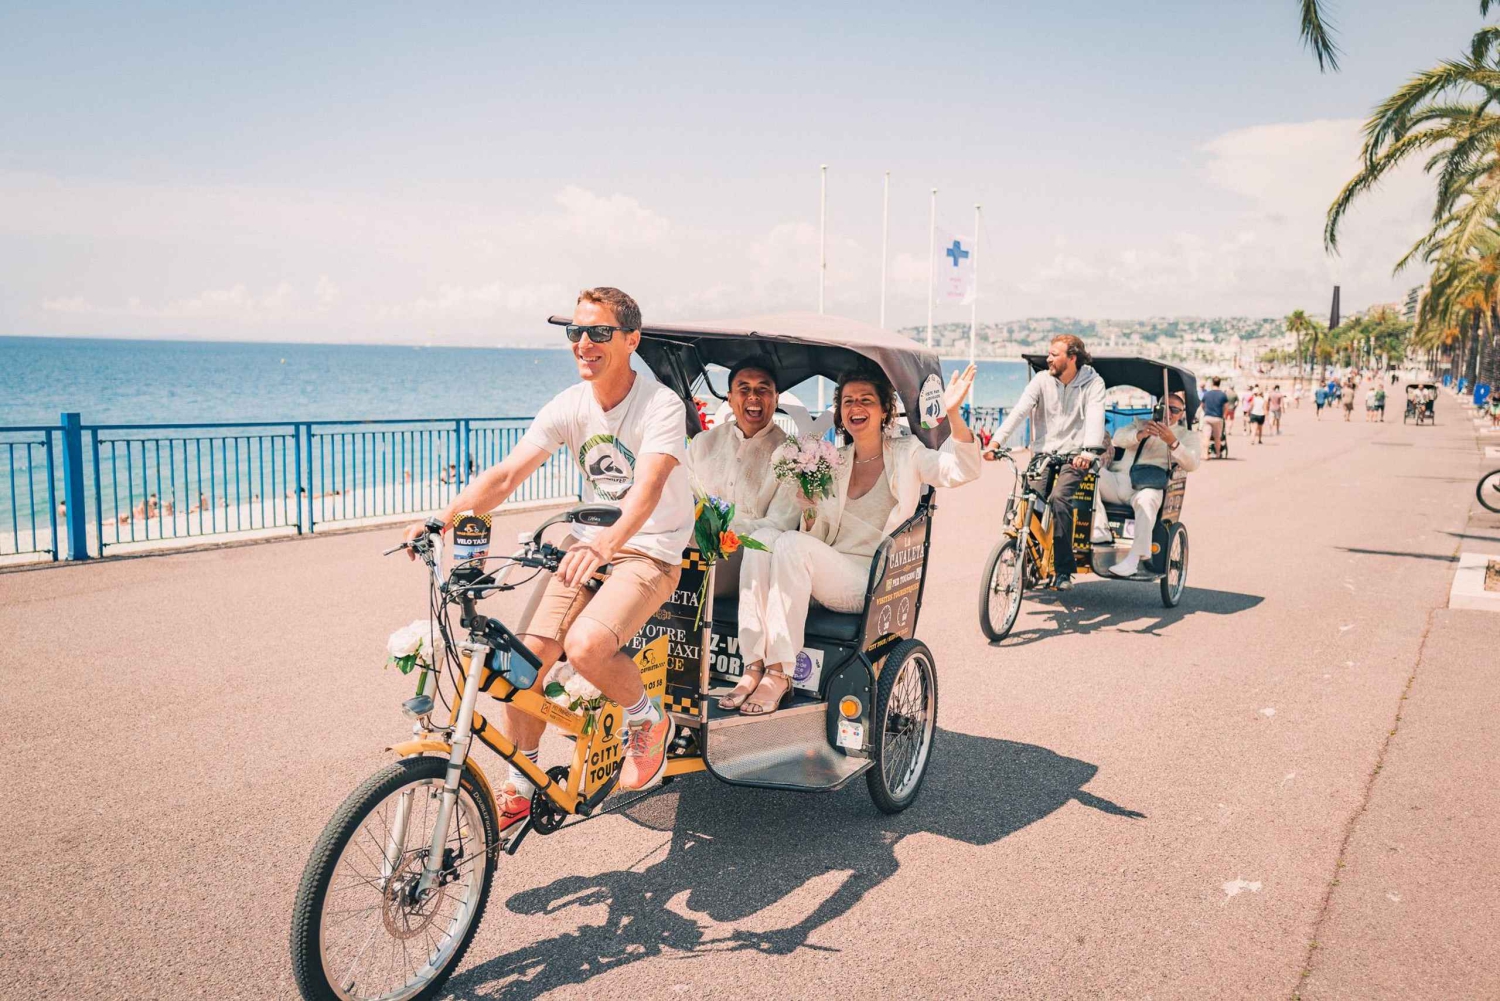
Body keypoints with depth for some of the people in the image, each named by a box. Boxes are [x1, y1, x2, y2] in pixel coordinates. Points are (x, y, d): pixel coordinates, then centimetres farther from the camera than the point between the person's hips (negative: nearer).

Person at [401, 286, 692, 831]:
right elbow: (506, 474, -10)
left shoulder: (661, 405, -17)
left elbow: (648, 486, -33)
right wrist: (442, 517, -25)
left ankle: (649, 721, 3)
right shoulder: (569, 406, -3)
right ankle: (519, 790, 13)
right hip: (590, 542, 6)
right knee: (527, 653, -7)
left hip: (651, 550, -5)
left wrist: (608, 541, -52)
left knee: (585, 646, -29)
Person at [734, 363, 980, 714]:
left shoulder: (906, 454, 8)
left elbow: (962, 471, -9)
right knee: (759, 544, -23)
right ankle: (754, 668, -28)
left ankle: (778, 674, -29)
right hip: (827, 575, 5)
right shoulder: (832, 463, 20)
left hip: (873, 582, -5)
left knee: (792, 544, -29)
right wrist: (805, 495, -1)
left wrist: (953, 413, -23)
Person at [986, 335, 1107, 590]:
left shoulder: (1093, 383, -4)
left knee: (1058, 498, -26)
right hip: (1043, 454, 3)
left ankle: (1064, 569, -17)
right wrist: (996, 442, -23)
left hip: (1074, 456, -3)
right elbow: (1019, 411, -9)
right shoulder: (1042, 379, 2)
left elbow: (1095, 418, -19)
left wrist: (1088, 451, -38)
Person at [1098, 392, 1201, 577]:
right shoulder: (1141, 424, 30)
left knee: (1147, 499, -40)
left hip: (1146, 488, -3)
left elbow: (1191, 463, -1)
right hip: (1117, 481, 3)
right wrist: (1140, 435, -12)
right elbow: (1118, 438, 8)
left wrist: (1172, 442, -18)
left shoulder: (1188, 436, 20)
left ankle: (1135, 558, -41)